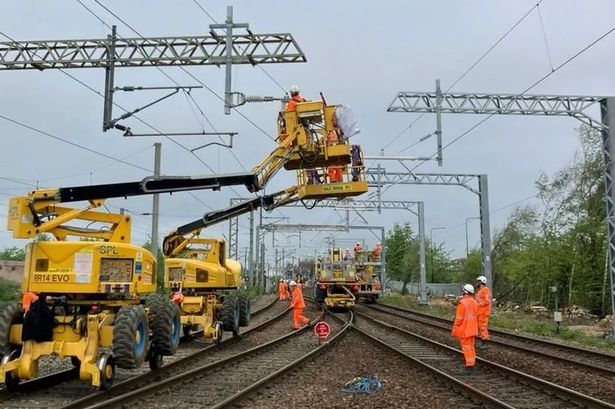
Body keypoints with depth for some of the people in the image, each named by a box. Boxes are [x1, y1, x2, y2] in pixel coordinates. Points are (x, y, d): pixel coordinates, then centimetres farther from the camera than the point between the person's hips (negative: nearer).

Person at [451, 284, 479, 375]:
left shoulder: (462, 303, -19)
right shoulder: (475, 302, 7)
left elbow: (459, 318, -17)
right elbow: (477, 317, 13)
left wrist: (454, 330, -9)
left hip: (464, 329, -8)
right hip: (472, 329, 8)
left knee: (466, 347, -4)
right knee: (470, 346, 16)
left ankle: (469, 366, -4)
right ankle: (471, 364, 21)